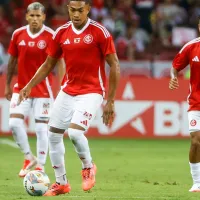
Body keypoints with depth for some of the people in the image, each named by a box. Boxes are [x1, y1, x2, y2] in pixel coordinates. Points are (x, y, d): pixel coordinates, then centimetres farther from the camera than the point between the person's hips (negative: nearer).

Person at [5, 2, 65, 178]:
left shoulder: (51, 36, -10)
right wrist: (8, 85, 14)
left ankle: (40, 167, 6)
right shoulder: (18, 34, 2)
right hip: (21, 88, 4)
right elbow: (12, 60, 12)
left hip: (43, 89, -4)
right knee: (14, 122, -7)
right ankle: (29, 158, 12)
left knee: (41, 128, -4)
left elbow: (60, 62, -9)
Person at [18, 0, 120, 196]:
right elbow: (48, 64, 13)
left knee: (74, 132, -23)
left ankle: (88, 167, 7)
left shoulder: (99, 32, -12)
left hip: (91, 93, -6)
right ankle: (61, 183, 20)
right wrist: (29, 86, -1)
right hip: (67, 92, 6)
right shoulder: (61, 33, 3)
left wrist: (110, 101, -12)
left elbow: (114, 65, -9)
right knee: (53, 135, 5)